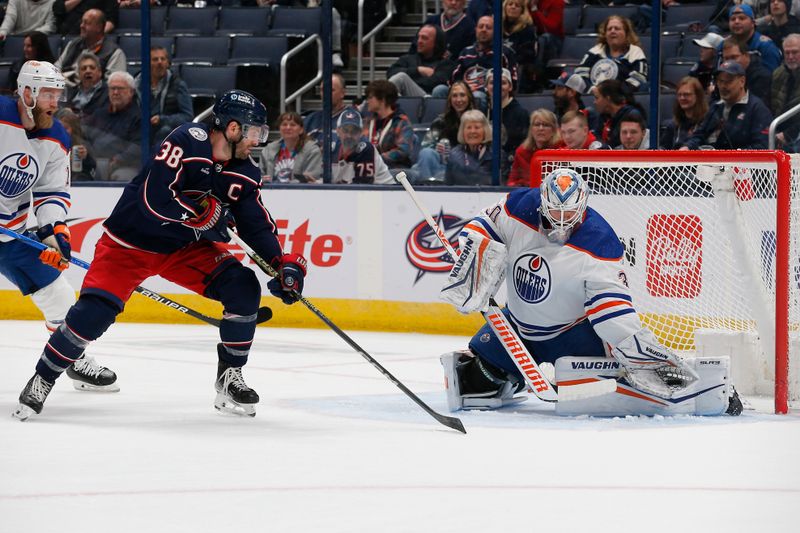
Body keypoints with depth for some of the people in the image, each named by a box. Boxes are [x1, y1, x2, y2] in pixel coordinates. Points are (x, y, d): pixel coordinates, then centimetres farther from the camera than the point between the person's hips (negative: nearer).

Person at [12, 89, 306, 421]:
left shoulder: (244, 172, -5)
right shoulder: (187, 142, -27)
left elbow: (257, 225, 1)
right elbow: (154, 201, -34)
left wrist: (283, 263, -13)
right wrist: (206, 215, -26)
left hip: (186, 247, 6)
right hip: (130, 242, -6)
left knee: (244, 289, -12)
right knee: (93, 312, -17)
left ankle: (230, 377, 1)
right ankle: (42, 381, 4)